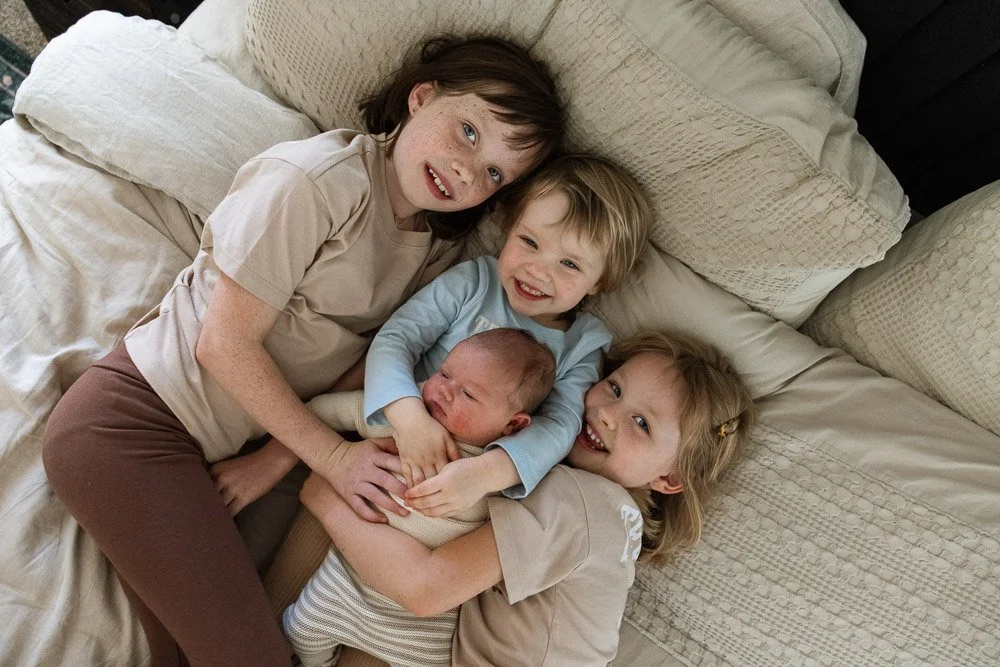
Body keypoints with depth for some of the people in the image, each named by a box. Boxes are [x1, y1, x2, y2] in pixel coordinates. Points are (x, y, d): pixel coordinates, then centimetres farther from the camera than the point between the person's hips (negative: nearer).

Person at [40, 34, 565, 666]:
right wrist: (332, 454, -13)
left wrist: (272, 461, -8)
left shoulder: (439, 249, 7)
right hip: (130, 420, -7)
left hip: (222, 445, 7)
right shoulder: (318, 181, -17)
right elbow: (226, 342, -16)